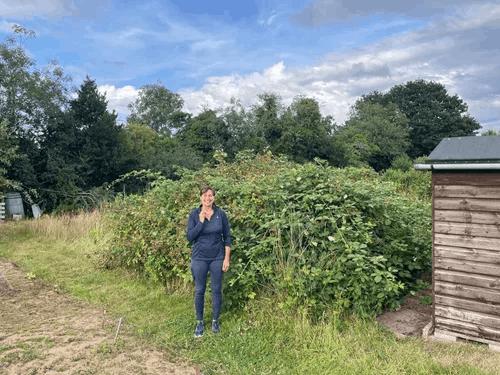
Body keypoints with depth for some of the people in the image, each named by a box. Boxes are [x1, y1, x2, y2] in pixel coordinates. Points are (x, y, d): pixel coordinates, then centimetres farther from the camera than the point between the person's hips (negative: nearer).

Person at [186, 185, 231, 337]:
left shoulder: (221, 214, -4)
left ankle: (215, 321, 28)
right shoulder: (194, 214, -6)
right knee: (200, 291, 8)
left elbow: (227, 237, 1)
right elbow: (189, 237, -11)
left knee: (217, 290, 9)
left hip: (217, 258, 1)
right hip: (200, 258, 0)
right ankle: (199, 322, 26)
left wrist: (227, 258, -3)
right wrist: (201, 221, -20)